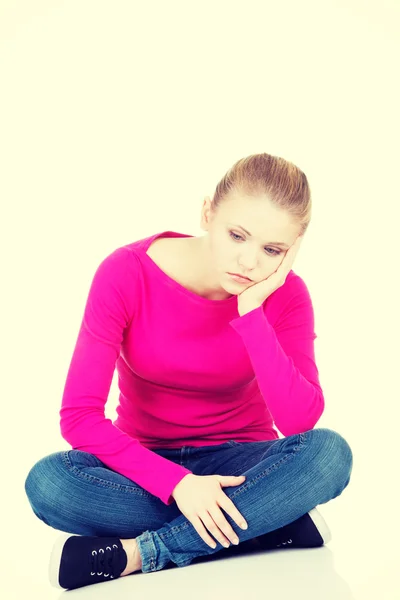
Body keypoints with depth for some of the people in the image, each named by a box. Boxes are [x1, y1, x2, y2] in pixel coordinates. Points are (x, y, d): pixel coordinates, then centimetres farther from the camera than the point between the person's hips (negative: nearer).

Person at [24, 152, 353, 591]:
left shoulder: (285, 295, -13)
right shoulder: (127, 274, -18)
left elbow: (301, 421, -26)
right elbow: (78, 415, -20)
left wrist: (252, 313, -31)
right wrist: (177, 483, -30)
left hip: (239, 462, 1)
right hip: (148, 465, 0)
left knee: (330, 451, -30)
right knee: (46, 482, -30)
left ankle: (137, 554, -28)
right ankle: (278, 526, -25)